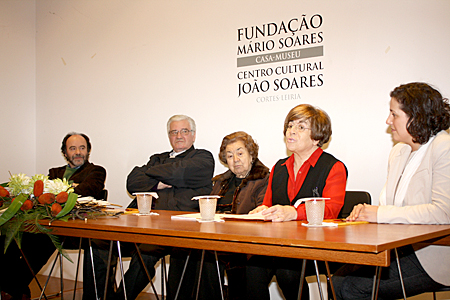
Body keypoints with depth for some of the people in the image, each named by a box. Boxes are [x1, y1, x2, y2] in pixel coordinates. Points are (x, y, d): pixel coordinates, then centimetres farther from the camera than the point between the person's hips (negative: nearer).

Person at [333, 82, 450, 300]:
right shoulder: (399, 152, 16)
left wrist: (381, 214, -19)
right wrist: (367, 211, -5)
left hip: (429, 257, -8)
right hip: (399, 250, 8)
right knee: (339, 280, -9)